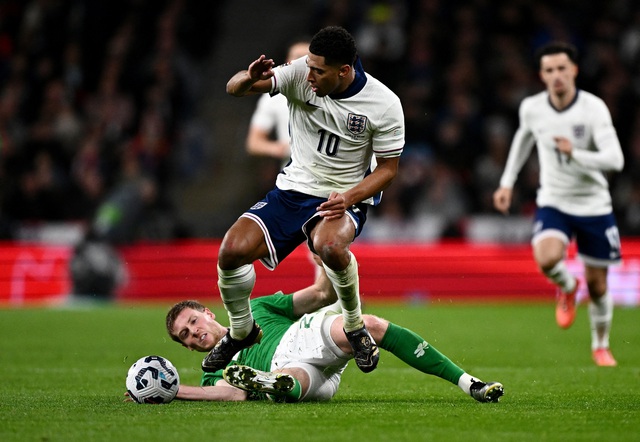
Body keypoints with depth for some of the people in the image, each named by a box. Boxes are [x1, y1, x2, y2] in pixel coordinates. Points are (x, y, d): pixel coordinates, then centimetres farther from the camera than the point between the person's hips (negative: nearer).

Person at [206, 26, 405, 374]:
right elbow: (233, 88, -13)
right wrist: (250, 78, -39)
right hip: (292, 189, 3)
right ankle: (241, 332, 11)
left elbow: (388, 168, -5)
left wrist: (349, 197, -23)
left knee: (329, 245, -38)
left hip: (343, 199, -3)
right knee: (232, 250, -18)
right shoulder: (300, 74, -11)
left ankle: (355, 327, -10)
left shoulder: (384, 104, -15)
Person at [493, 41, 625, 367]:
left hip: (594, 206, -1)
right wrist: (507, 182, 19)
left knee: (597, 285, 5)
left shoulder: (593, 108, -17)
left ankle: (600, 345, 33)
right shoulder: (532, 108, -6)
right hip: (553, 203, 1)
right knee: (547, 259, -29)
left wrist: (574, 153, -38)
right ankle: (567, 288, 8)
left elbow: (615, 159, -25)